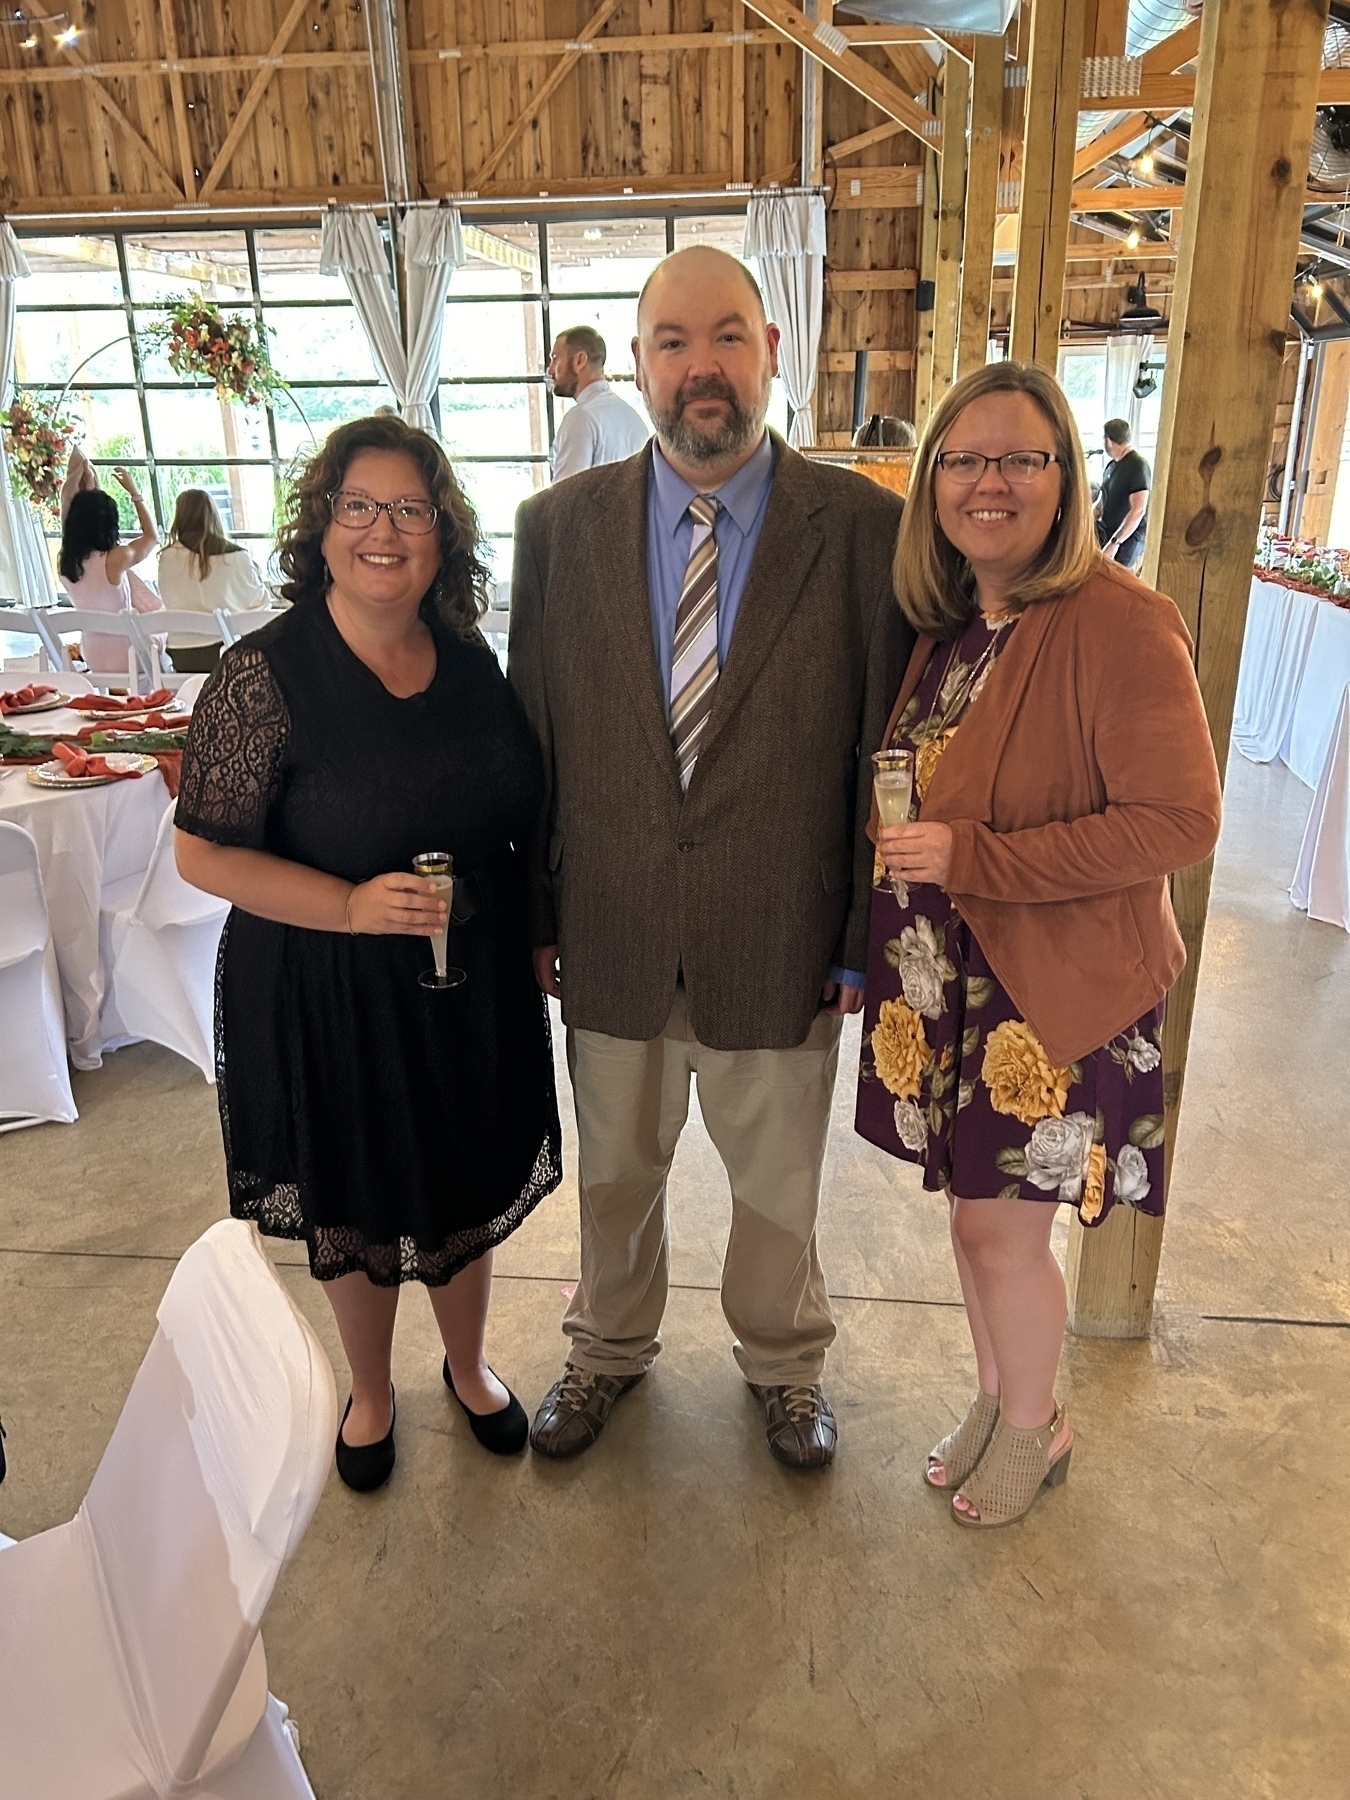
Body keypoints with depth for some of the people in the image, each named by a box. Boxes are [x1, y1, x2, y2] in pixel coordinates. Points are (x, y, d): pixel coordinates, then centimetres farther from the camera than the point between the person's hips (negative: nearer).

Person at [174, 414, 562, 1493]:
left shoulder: (470, 663, -1)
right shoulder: (265, 674, -15)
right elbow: (203, 851, -14)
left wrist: (537, 933, 5)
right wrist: (351, 905, -25)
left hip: (474, 989, 4)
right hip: (328, 999, -3)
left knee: (466, 1193, 20)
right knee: (357, 1212, 17)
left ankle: (468, 1366, 49)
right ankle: (371, 1392, 46)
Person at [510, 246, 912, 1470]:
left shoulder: (866, 528, -10)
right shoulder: (559, 527, -3)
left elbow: (887, 749, -6)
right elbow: (529, 734, 1)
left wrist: (866, 939, -4)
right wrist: (534, 915, 3)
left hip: (781, 948, -1)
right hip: (610, 943, 2)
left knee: (779, 1186, 21)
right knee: (614, 1171, 23)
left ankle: (784, 1360, 51)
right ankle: (611, 1345, 52)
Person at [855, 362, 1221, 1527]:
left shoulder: (1119, 623, -18)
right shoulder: (947, 626, 5)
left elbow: (1181, 819, -21)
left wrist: (972, 859, -23)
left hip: (1058, 986, -6)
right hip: (949, 975, 6)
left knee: (1000, 1226, 5)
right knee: (977, 1205, 18)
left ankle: (1034, 1428, 35)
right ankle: (998, 1398, 43)